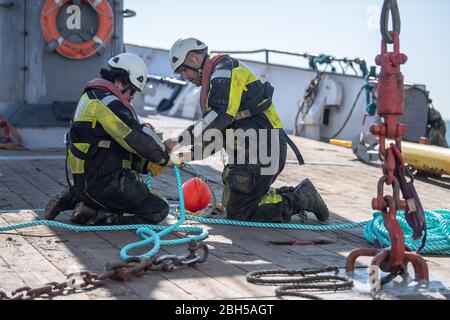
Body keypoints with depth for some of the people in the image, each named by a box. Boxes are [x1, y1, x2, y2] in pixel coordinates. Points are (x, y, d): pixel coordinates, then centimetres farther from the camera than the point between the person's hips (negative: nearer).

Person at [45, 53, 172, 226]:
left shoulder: (92, 97, 19)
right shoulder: (106, 101, -14)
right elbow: (135, 139, -18)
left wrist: (147, 164, 9)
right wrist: (165, 158, -2)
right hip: (103, 184, -10)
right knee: (159, 210, -8)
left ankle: (72, 199, 15)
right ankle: (93, 216, -11)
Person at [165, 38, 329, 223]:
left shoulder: (225, 69, -8)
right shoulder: (215, 79, 23)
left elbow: (220, 116, -24)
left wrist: (180, 141, -22)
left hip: (262, 152, -10)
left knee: (237, 212, -8)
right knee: (231, 204, 15)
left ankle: (300, 199, -1)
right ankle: (295, 194, 16)